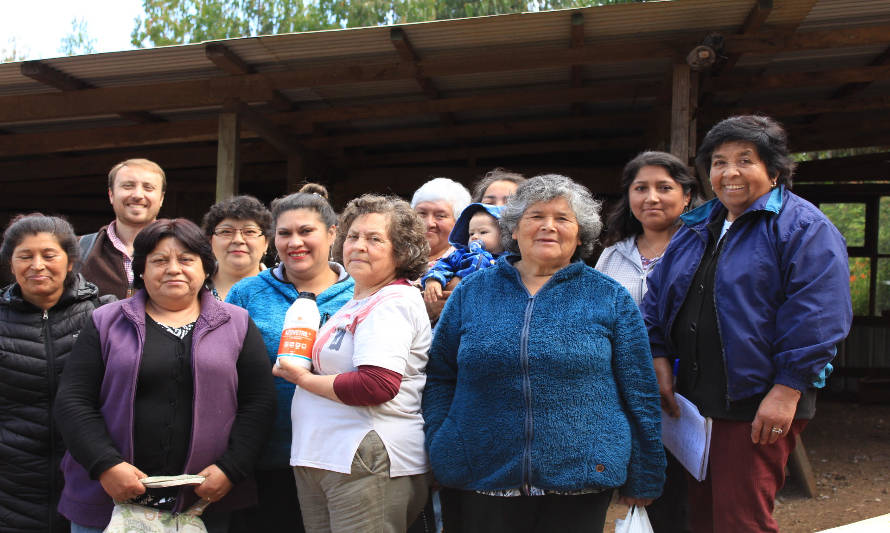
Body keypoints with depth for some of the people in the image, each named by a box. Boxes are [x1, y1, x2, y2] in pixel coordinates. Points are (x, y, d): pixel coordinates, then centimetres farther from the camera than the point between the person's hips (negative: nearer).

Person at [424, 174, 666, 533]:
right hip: (483, 480, 1)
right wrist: (442, 454, 0)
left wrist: (644, 478, 4)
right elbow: (439, 378, 9)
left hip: (580, 480, -1)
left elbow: (640, 394, 4)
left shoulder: (610, 298, 3)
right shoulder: (471, 293, 6)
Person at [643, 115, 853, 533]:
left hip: (760, 404, -7)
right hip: (694, 398, 7)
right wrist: (660, 361, 8)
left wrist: (787, 391, -20)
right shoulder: (697, 228, 14)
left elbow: (817, 315, -15)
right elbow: (657, 294, 19)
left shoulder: (804, 227, -7)